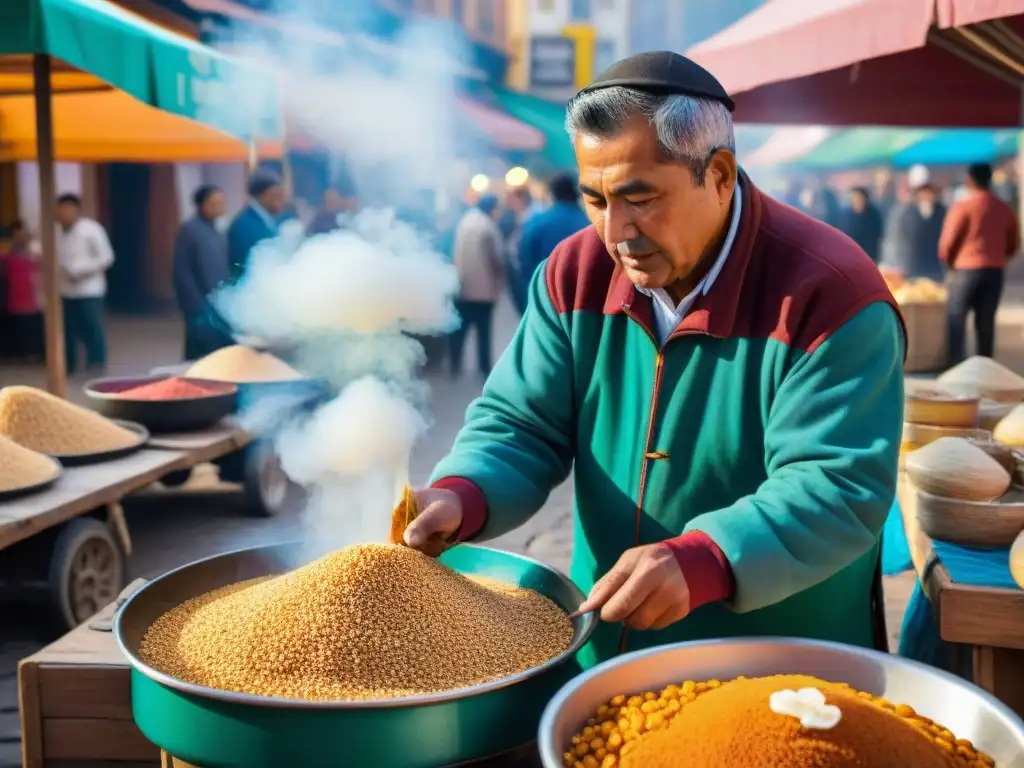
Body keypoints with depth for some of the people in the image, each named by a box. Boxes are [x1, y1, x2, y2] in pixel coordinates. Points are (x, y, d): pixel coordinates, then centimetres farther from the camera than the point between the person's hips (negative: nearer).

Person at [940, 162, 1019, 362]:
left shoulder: (963, 206, -9)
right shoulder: (1005, 209, 6)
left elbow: (948, 241, -9)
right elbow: (1013, 244, 11)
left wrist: (947, 262, 10)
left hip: (966, 269, -4)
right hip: (995, 271, 5)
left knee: (956, 318, 2)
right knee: (986, 321, 10)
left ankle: (954, 366, -3)